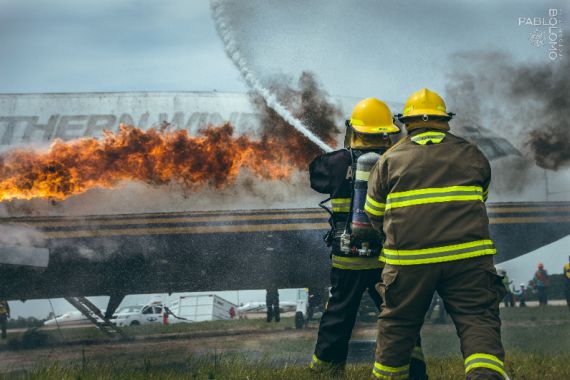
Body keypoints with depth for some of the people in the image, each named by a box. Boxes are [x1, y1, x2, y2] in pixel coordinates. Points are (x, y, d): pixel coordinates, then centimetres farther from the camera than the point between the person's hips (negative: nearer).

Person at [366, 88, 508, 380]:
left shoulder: (390, 159, 10)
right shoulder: (472, 155, 13)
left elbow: (374, 213, 16)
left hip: (408, 258, 0)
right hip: (468, 255, 0)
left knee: (398, 323, 15)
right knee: (478, 321, -3)